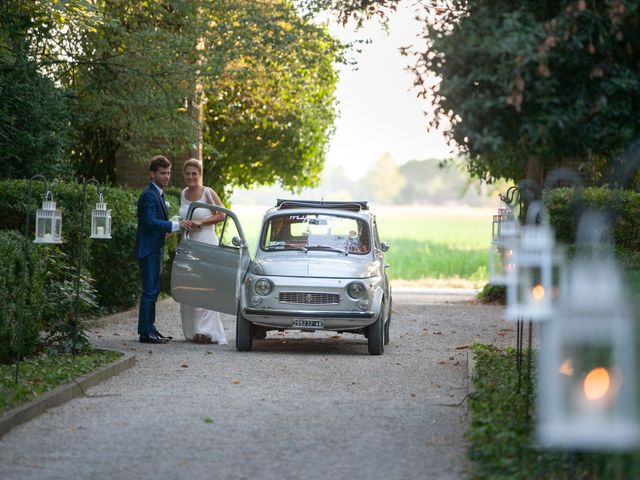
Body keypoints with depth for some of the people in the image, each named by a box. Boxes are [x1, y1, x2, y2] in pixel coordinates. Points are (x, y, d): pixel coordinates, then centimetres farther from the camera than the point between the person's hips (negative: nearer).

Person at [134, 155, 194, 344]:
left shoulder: (158, 194, 16)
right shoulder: (149, 195, -16)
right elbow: (150, 222, -25)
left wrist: (177, 226, 12)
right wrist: (176, 225, -26)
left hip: (155, 249, 10)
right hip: (148, 249, -10)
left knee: (153, 290, 14)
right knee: (150, 291, -9)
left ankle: (149, 328, 20)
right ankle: (146, 332, -7)